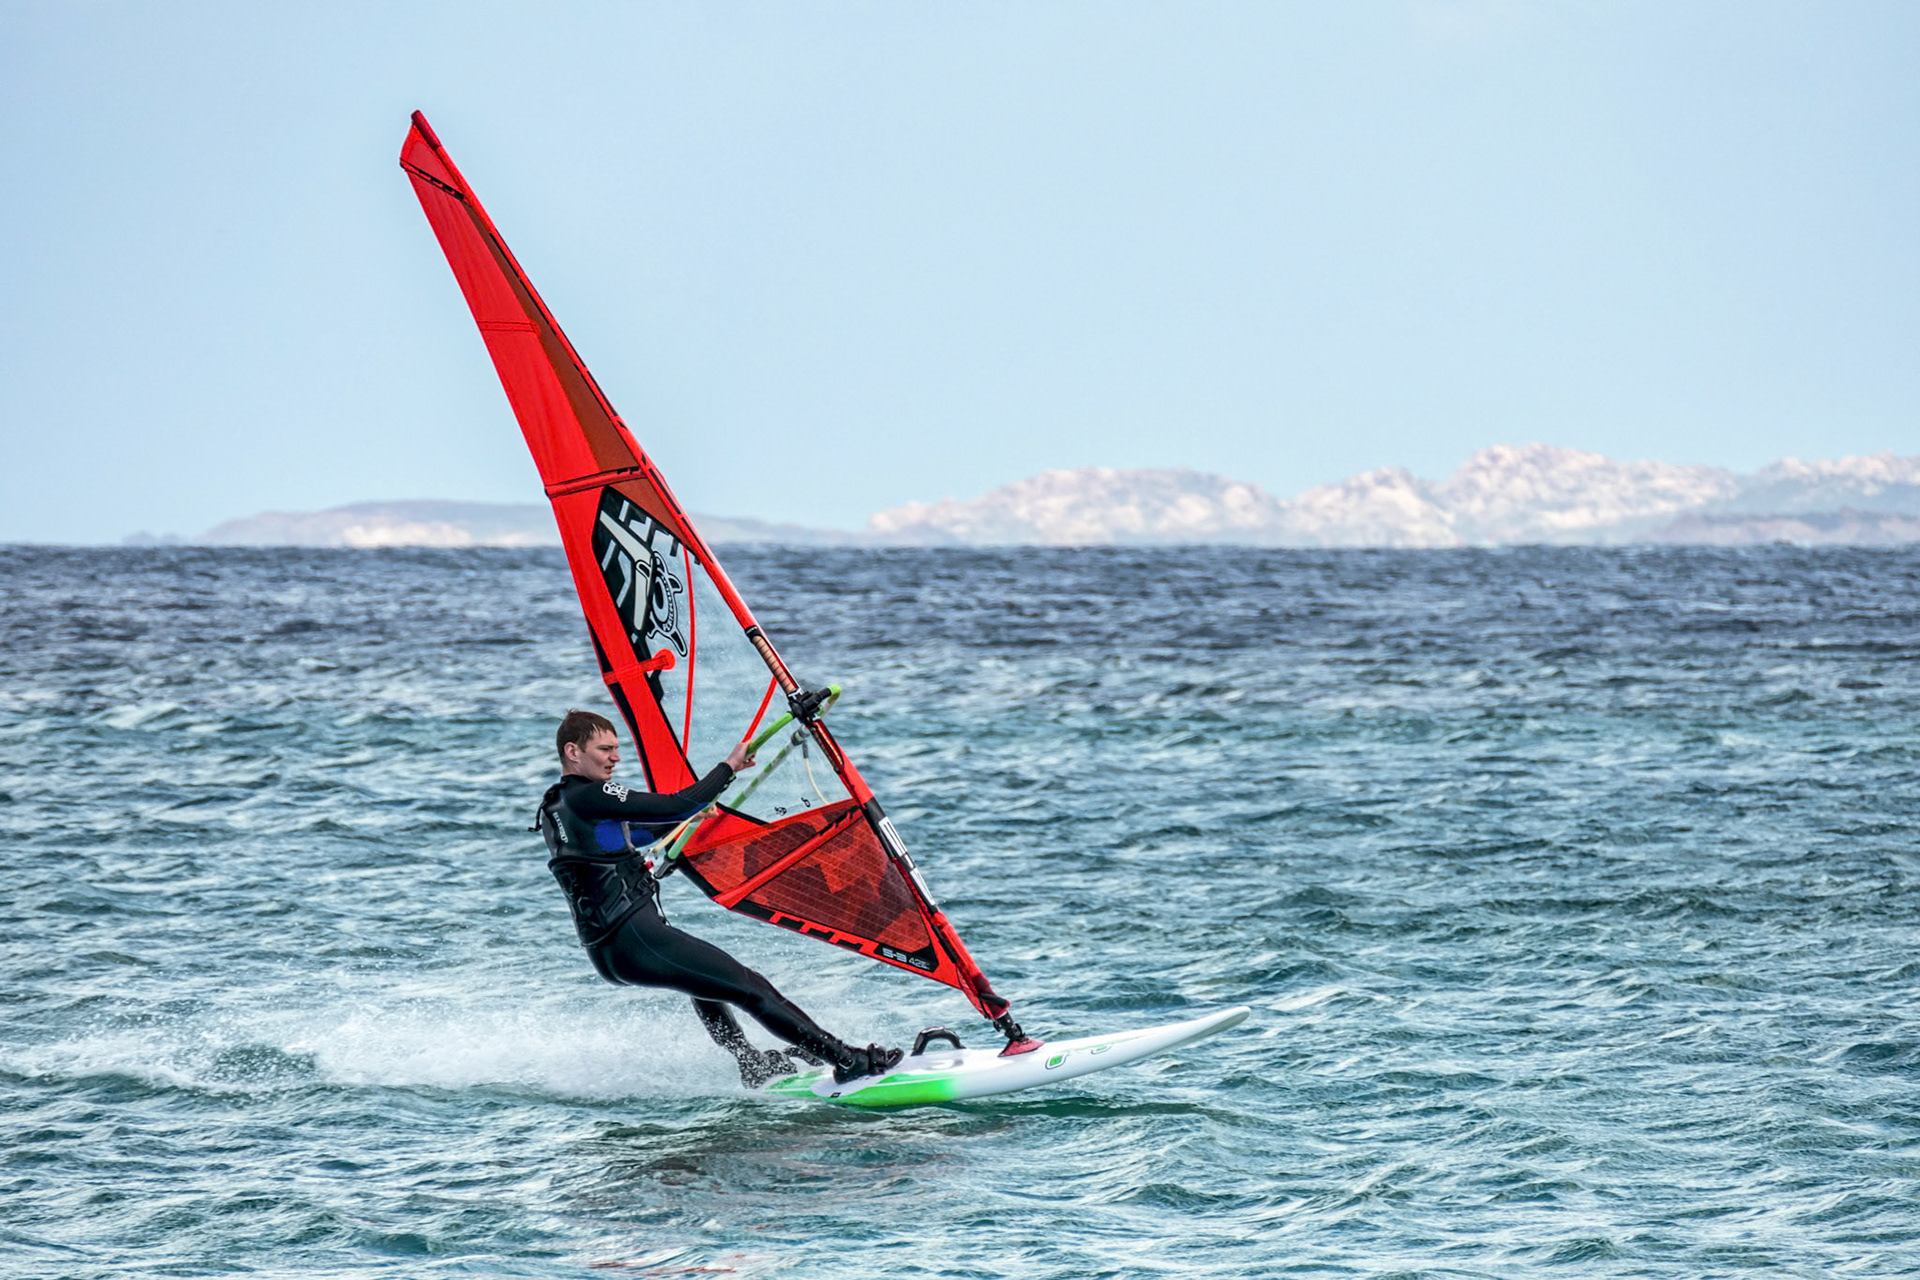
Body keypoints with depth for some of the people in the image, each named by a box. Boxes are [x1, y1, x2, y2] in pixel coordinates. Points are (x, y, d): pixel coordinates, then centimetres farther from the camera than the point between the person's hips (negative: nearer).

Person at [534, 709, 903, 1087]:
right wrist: (728, 767, -4)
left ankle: (751, 1065, 36)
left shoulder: (553, 808, 14)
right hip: (636, 939, -10)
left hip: (604, 952, 10)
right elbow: (675, 807, -16)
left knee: (703, 973, 36)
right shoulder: (588, 797, -15)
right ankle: (848, 1060, -3)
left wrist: (690, 815, 40)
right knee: (750, 987, -5)